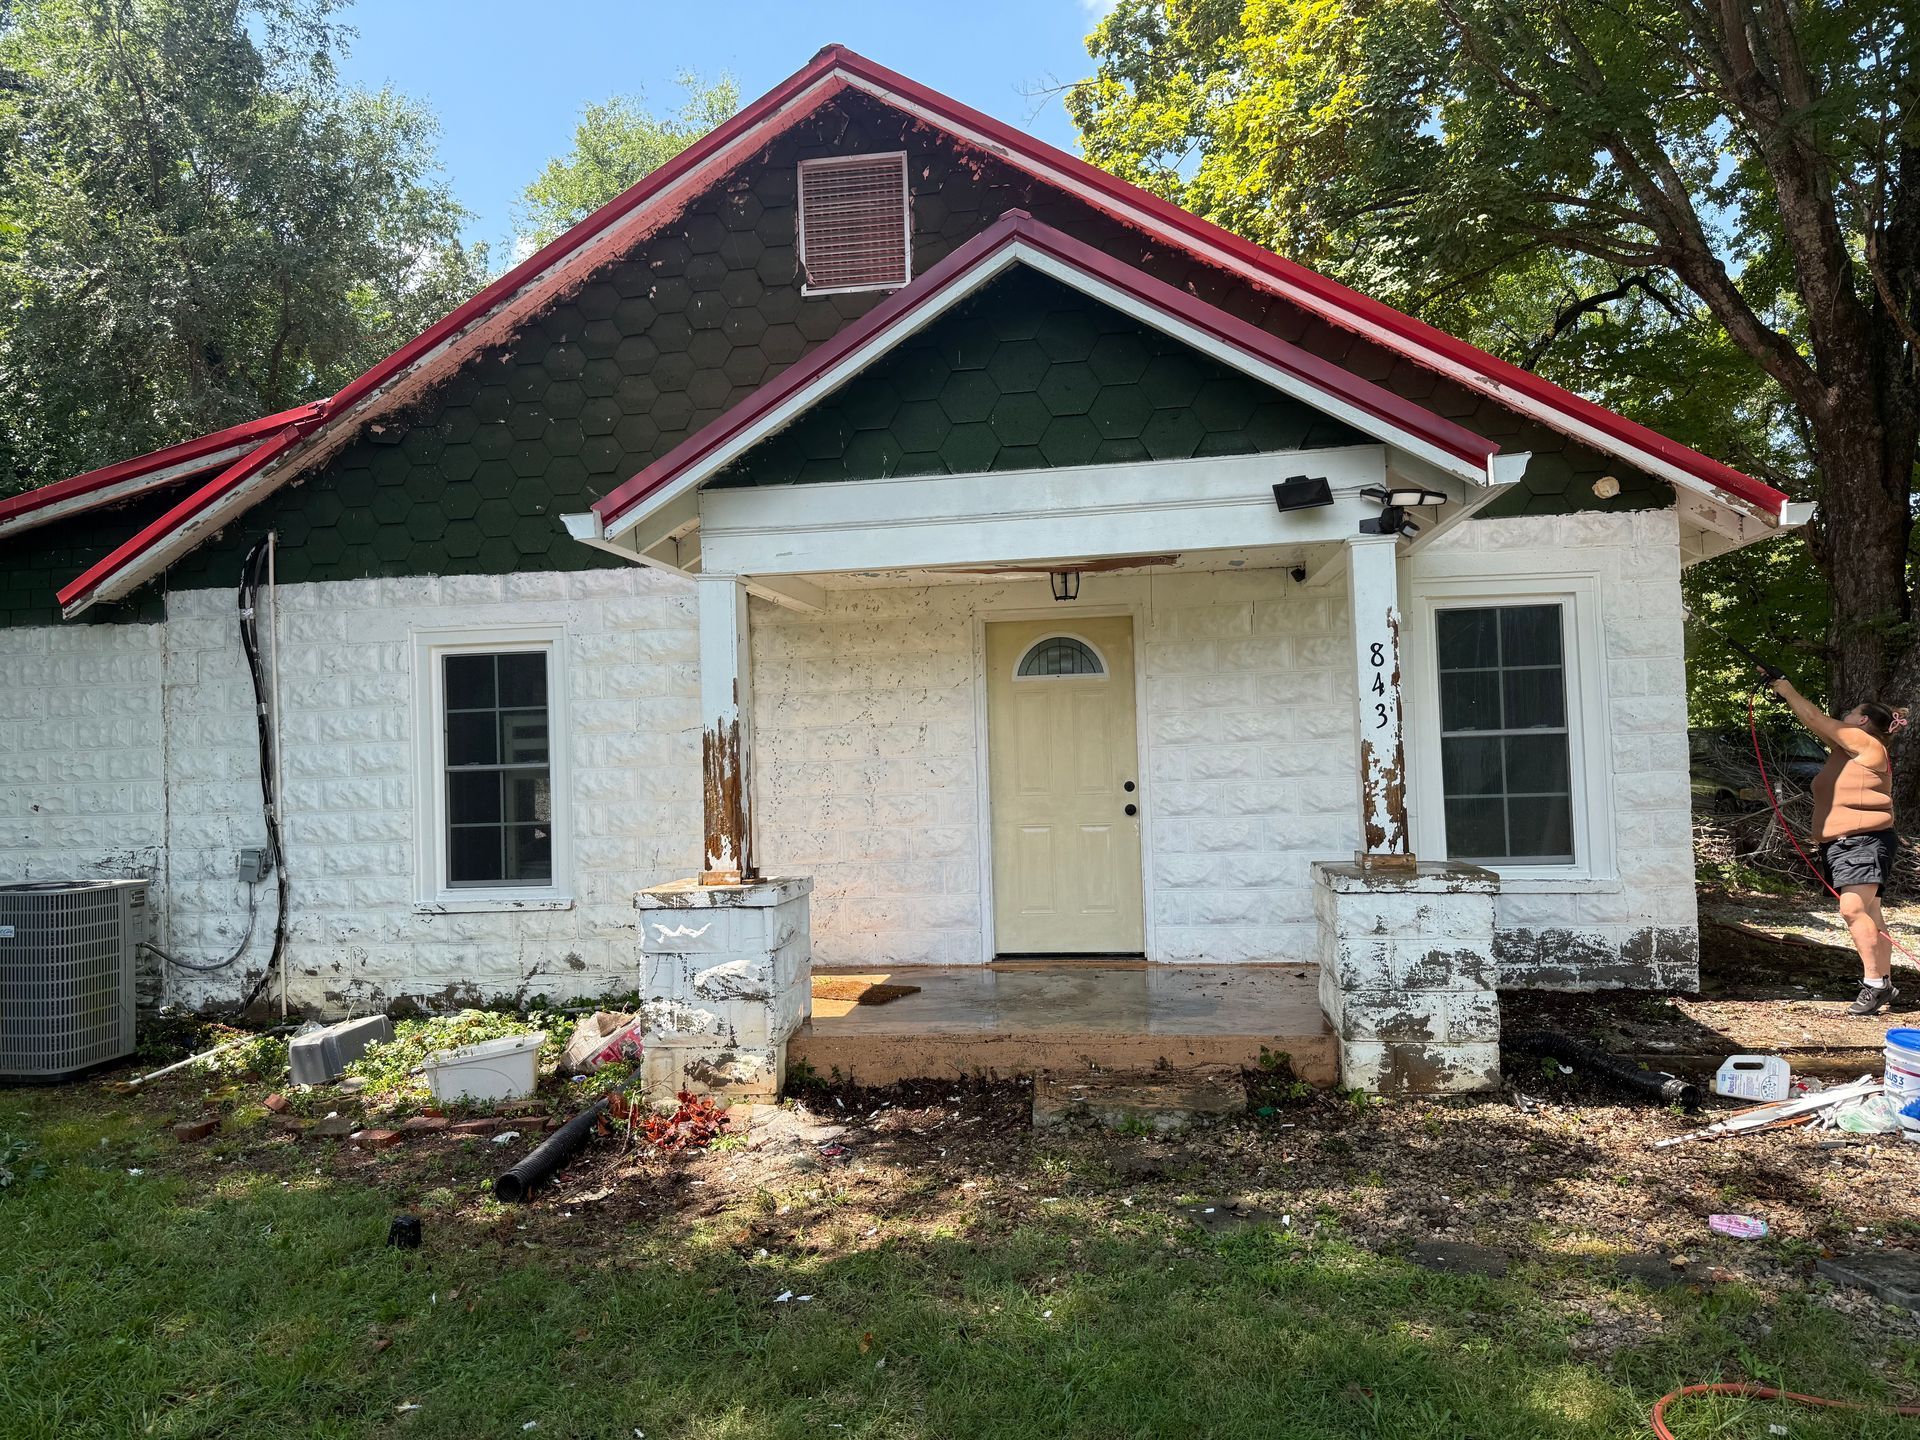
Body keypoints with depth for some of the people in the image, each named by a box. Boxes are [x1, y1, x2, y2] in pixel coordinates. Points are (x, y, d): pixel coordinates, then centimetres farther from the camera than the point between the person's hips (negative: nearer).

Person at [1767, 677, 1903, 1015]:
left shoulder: (1865, 743, -7)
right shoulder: (1847, 748, 17)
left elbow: (1816, 719, -7)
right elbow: (1816, 723, 20)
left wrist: (1785, 688, -2)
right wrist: (1784, 692, 14)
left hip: (1865, 841, -10)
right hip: (1839, 845, 10)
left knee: (1853, 909, -20)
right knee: (1868, 915, 11)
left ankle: (1874, 983, -18)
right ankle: (1885, 985, 15)